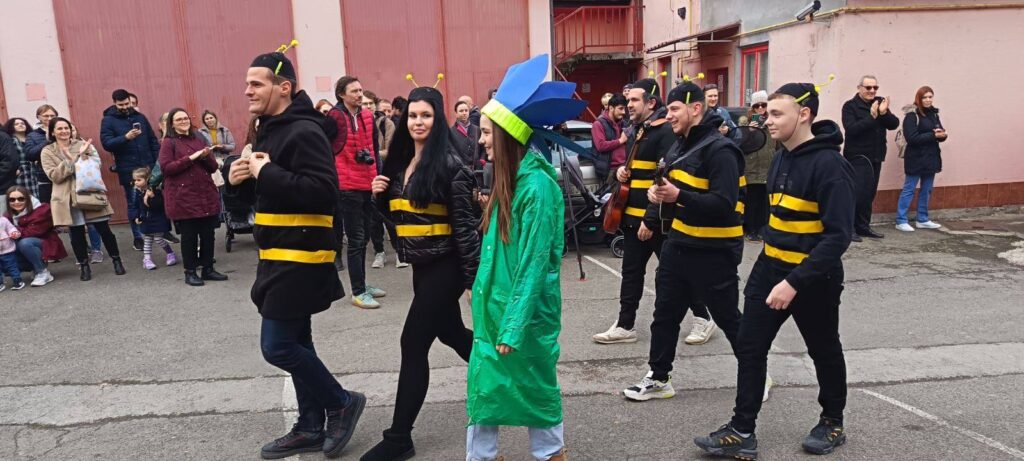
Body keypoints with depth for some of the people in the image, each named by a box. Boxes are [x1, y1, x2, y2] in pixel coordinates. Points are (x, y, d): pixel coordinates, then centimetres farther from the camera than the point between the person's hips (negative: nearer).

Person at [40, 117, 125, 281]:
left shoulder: (83, 145, 6)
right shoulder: (47, 152, 4)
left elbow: (96, 164, -3)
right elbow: (54, 176, -7)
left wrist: (83, 155, -19)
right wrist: (70, 160, -17)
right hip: (69, 198, 0)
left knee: (104, 230, 2)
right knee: (76, 234, 5)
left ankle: (116, 260, 17)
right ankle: (84, 266, 19)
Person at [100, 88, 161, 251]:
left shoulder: (140, 117, 9)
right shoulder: (108, 120, -1)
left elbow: (153, 140, 11)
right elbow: (107, 144, -11)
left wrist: (159, 161, 4)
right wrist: (125, 137, -26)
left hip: (148, 167, 3)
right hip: (128, 171, -3)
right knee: (134, 203, 5)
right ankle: (137, 237, 13)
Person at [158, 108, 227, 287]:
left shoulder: (199, 140, 15)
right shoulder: (168, 143, -1)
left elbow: (213, 167, 13)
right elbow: (166, 168, -13)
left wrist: (206, 157, -8)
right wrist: (191, 158, -16)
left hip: (206, 195, 5)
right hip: (183, 198, -5)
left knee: (208, 233, 7)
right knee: (188, 235, 1)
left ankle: (208, 269, 18)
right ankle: (190, 272, 11)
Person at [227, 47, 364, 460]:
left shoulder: (304, 132, -17)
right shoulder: (270, 130, 15)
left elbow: (323, 192, -28)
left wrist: (267, 172, -23)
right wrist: (239, 179, 1)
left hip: (300, 258, -10)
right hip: (281, 256, 10)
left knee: (278, 346, -7)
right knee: (294, 342, 14)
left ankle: (342, 403, 12)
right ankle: (311, 427, 26)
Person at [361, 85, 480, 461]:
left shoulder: (449, 164, -14)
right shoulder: (401, 162, 8)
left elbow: (465, 224, -16)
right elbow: (396, 216, 17)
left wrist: (473, 277, -16)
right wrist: (380, 195, -3)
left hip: (445, 266, -8)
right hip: (420, 264, 8)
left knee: (413, 344, -6)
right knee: (451, 333, 20)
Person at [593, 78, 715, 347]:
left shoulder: (666, 132, -16)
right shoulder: (637, 131, 13)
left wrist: (650, 220, -23)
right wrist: (622, 171, 3)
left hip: (658, 220, -9)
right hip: (633, 217, 9)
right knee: (631, 272, 11)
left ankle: (703, 318, 21)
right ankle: (625, 326, 19)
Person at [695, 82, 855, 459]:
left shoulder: (829, 165, -20)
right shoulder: (782, 158, 6)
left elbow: (838, 236, -25)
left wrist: (795, 282, -30)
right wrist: (770, 266, 16)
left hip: (812, 278, -7)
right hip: (769, 269, 7)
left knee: (824, 353, 14)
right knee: (749, 348, 3)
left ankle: (832, 422, 37)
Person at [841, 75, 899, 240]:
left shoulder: (880, 103, 9)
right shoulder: (850, 106, -8)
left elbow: (894, 124, 1)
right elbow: (851, 129, -21)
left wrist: (884, 113, -16)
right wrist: (871, 117, -26)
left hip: (875, 158, 6)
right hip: (857, 158, -6)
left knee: (869, 194, 10)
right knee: (857, 194, -8)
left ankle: (863, 226, 19)